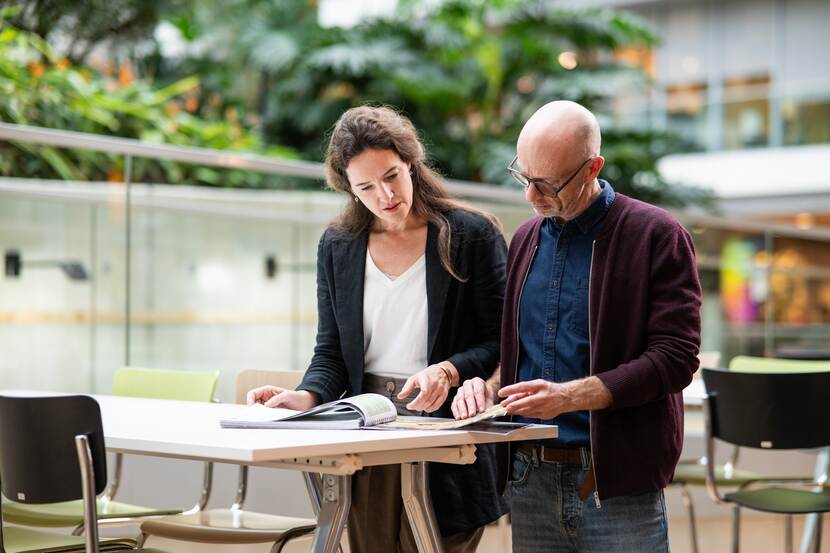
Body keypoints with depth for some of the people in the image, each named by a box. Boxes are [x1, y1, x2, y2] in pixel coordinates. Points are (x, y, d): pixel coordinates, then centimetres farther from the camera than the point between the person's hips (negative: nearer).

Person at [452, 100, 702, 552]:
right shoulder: (525, 240, 13)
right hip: (529, 478, 5)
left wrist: (570, 396, -21)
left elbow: (675, 358, -12)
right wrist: (486, 385, -1)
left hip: (618, 485, -5)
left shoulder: (656, 236, -6)